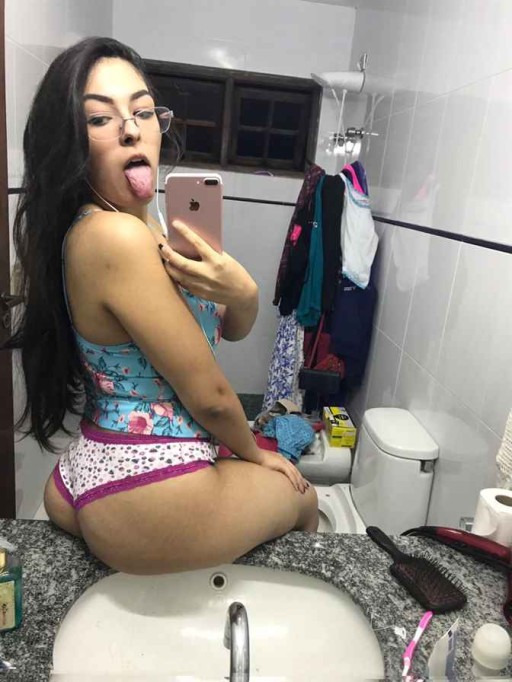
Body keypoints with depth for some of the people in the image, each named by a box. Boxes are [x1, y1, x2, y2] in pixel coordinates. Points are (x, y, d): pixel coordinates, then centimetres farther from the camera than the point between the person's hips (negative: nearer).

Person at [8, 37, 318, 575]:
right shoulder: (116, 236, -26)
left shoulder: (146, 225, 3)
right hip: (149, 500, -8)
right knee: (301, 496, 21)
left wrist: (242, 294, -17)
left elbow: (233, 330, 6)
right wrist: (253, 453, -1)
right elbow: (208, 395, -21)